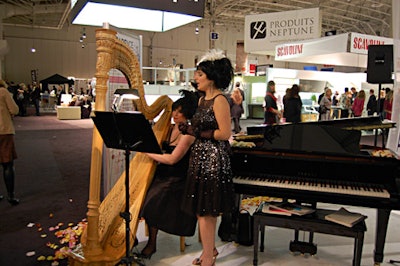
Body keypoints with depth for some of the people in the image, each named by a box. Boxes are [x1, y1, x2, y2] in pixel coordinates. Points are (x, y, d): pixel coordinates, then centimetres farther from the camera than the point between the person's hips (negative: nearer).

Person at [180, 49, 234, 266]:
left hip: (213, 159, -9)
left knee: (205, 210, -2)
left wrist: (197, 133, -19)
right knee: (205, 210, 17)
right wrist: (189, 129, 1)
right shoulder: (202, 99, 13)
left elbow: (225, 133, -19)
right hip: (200, 157, 9)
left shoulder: (219, 100, -14)